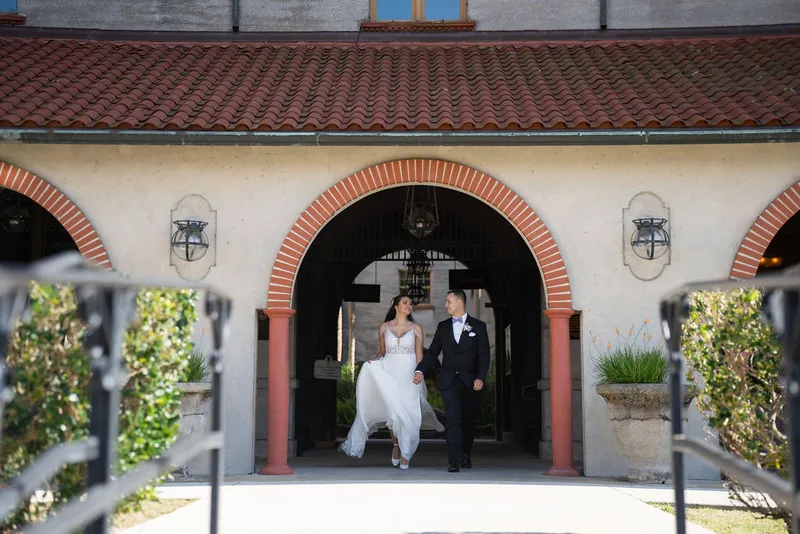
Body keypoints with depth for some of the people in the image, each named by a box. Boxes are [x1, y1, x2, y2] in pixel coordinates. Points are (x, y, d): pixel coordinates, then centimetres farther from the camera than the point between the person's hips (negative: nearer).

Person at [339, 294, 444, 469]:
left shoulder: (416, 328, 5)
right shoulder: (384, 327, 7)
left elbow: (419, 356, 6)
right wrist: (374, 361, -4)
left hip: (409, 376, 0)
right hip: (389, 374, 1)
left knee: (408, 414, -6)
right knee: (393, 412, -3)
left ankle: (405, 455, 5)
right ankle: (395, 445, 22)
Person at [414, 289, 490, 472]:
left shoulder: (478, 326, 4)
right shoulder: (443, 326, 12)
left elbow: (484, 355, 0)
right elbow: (432, 353, 8)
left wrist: (480, 378, -12)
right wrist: (420, 371, -7)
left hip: (470, 381, -1)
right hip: (449, 380, 1)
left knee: (468, 420, 9)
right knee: (452, 418, -12)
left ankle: (466, 455, 30)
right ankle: (454, 461, -15)